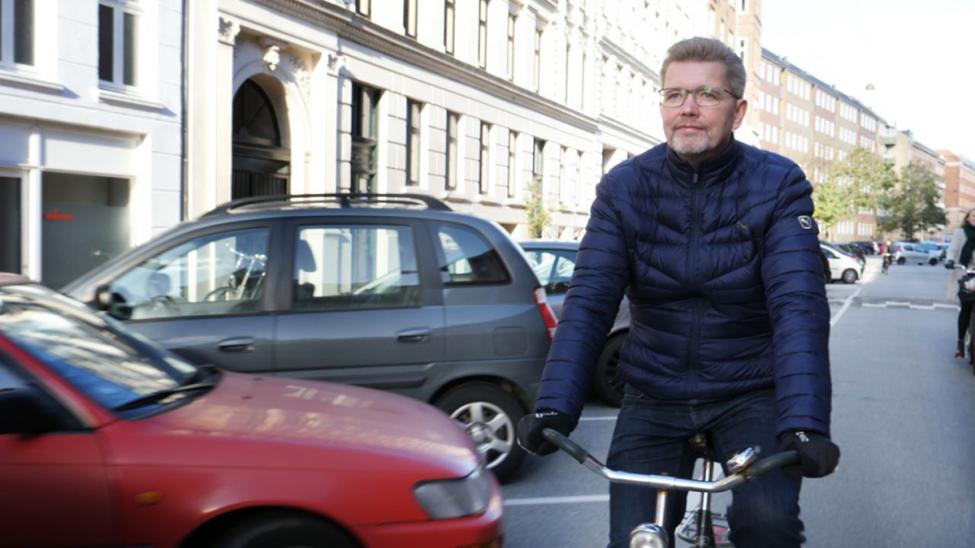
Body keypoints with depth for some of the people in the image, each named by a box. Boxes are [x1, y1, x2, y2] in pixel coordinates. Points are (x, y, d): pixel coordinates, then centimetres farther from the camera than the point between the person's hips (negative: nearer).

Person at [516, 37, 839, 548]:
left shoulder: (779, 185, -9)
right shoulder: (623, 187, -5)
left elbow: (799, 306, -21)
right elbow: (588, 301, -13)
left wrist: (804, 423, -35)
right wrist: (554, 408, -27)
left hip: (748, 393, -1)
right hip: (654, 397, 2)